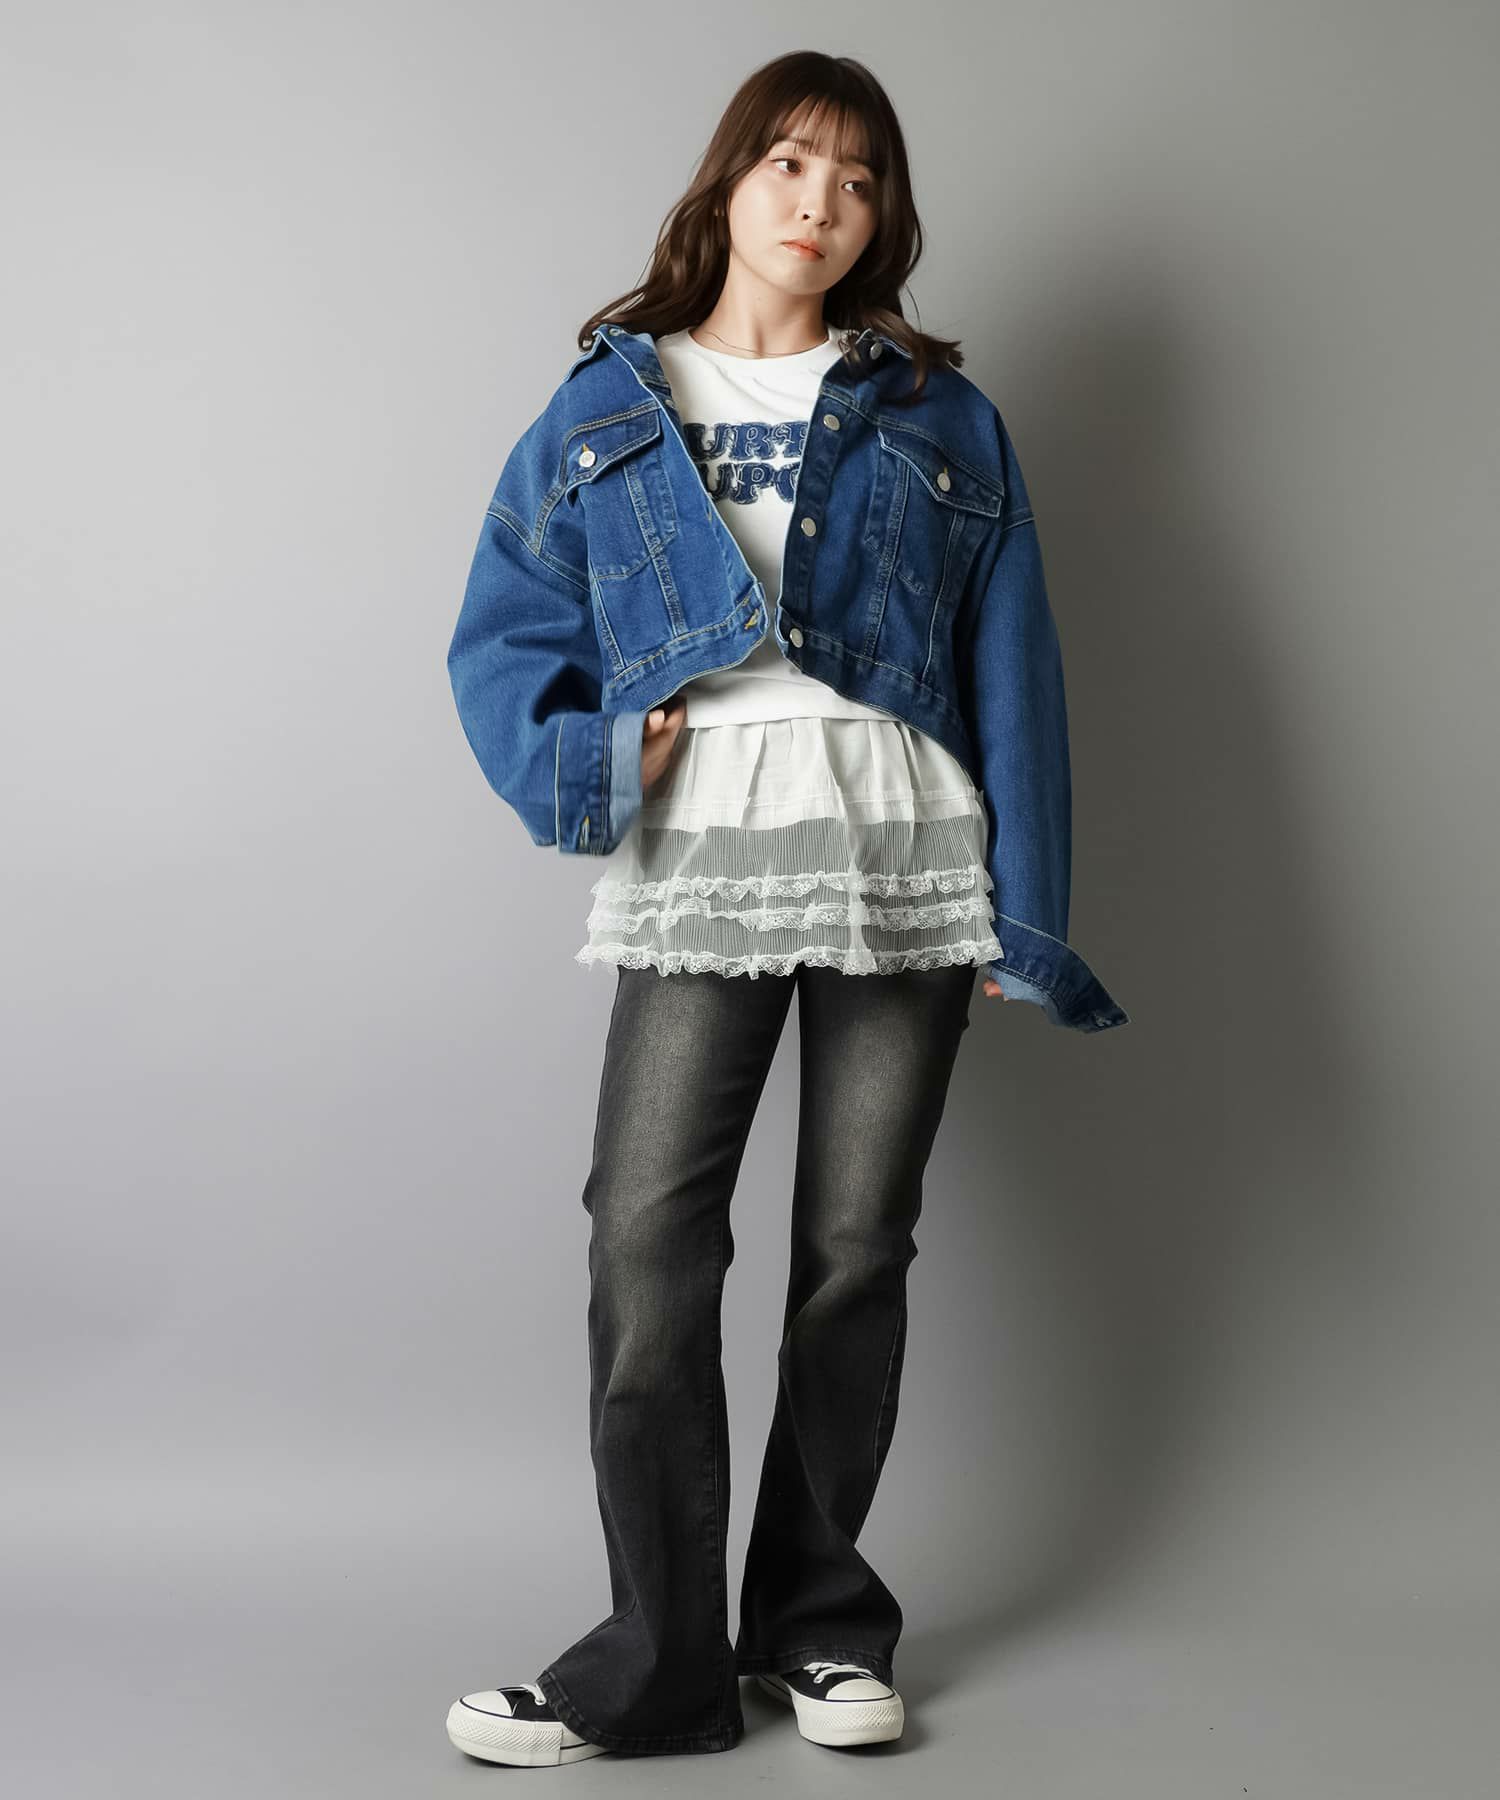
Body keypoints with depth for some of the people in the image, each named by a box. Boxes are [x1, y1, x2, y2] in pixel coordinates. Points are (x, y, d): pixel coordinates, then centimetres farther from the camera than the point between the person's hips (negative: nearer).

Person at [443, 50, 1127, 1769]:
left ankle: (820, 1620, 21)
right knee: (647, 1251, -9)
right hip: (696, 864, 0)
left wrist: (1023, 911, 2)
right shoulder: (606, 413, 12)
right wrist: (582, 758, -10)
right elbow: (503, 638, 10)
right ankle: (658, 1658, 4)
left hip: (902, 858, 1)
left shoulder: (933, 417, 12)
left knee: (856, 1245, 5)